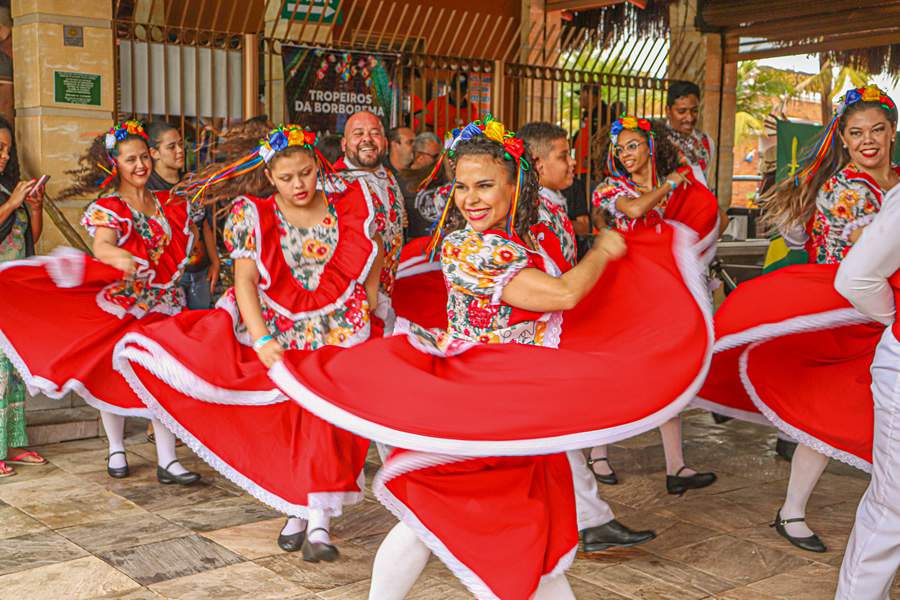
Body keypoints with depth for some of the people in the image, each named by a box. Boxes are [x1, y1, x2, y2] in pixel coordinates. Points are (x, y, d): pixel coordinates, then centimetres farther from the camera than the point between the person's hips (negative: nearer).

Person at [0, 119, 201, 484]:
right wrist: (118, 256, -49)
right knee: (112, 378, 8)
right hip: (118, 305, -3)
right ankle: (116, 450, 28)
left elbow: (188, 235, 23)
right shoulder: (107, 208, -8)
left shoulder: (167, 204, 6)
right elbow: (101, 246, -29)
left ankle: (166, 461, -1)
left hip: (161, 305, 3)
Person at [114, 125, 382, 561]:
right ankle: (297, 510, 15)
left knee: (325, 414, -9)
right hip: (278, 330, 0)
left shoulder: (348, 205, -3)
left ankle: (318, 520, -6)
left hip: (337, 329, 0)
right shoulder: (254, 215, -6)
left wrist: (370, 298, 9)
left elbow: (373, 251, 12)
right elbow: (245, 281, -11)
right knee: (283, 416, 0)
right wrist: (261, 339, -20)